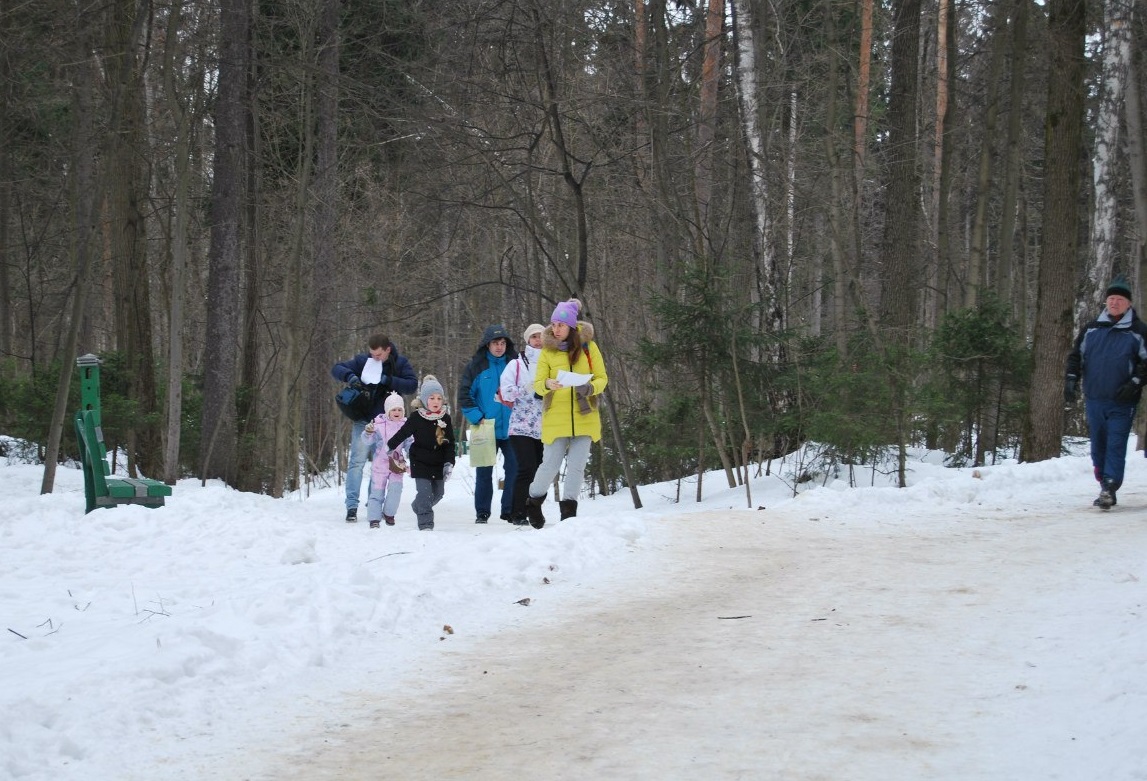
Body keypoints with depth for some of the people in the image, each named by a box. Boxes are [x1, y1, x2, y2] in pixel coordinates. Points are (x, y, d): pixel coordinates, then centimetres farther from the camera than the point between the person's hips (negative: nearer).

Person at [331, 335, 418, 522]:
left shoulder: (400, 364, -1)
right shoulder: (362, 361, -1)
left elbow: (412, 385, -12)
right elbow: (336, 369, 1)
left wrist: (387, 380, -23)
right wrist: (350, 377, -20)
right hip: (363, 421, -1)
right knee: (357, 461, -9)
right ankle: (352, 506, -11)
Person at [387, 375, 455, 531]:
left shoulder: (445, 419, -3)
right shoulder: (416, 418, -13)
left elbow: (450, 444, -1)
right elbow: (402, 434, -4)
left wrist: (449, 463, -8)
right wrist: (389, 447, -3)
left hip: (439, 463, 4)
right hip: (420, 462, -4)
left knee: (438, 492, 13)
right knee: (425, 492, -14)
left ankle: (418, 507, 40)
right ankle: (425, 524, -9)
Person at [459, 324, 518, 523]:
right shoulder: (476, 366, 1)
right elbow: (464, 395, 0)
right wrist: (477, 417, -10)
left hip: (510, 429, 1)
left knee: (514, 469, -1)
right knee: (484, 472, 4)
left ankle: (511, 510, 8)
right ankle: (482, 512, 12)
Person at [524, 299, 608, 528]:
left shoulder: (588, 346, 0)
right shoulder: (548, 350, 1)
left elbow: (602, 378, 4)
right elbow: (537, 383, -1)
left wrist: (590, 387, -18)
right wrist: (547, 384, -24)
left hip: (584, 416, 1)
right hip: (555, 418, -1)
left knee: (576, 465, 1)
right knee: (551, 464, 1)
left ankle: (568, 511, 10)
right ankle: (534, 502, 23)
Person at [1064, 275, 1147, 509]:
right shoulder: (1091, 329, 11)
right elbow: (1076, 356, 17)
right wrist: (1071, 379, 4)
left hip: (1122, 402, -4)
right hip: (1094, 400, 4)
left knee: (1116, 446, -10)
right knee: (1098, 446, 8)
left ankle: (1109, 488, -15)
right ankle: (1105, 488, 16)